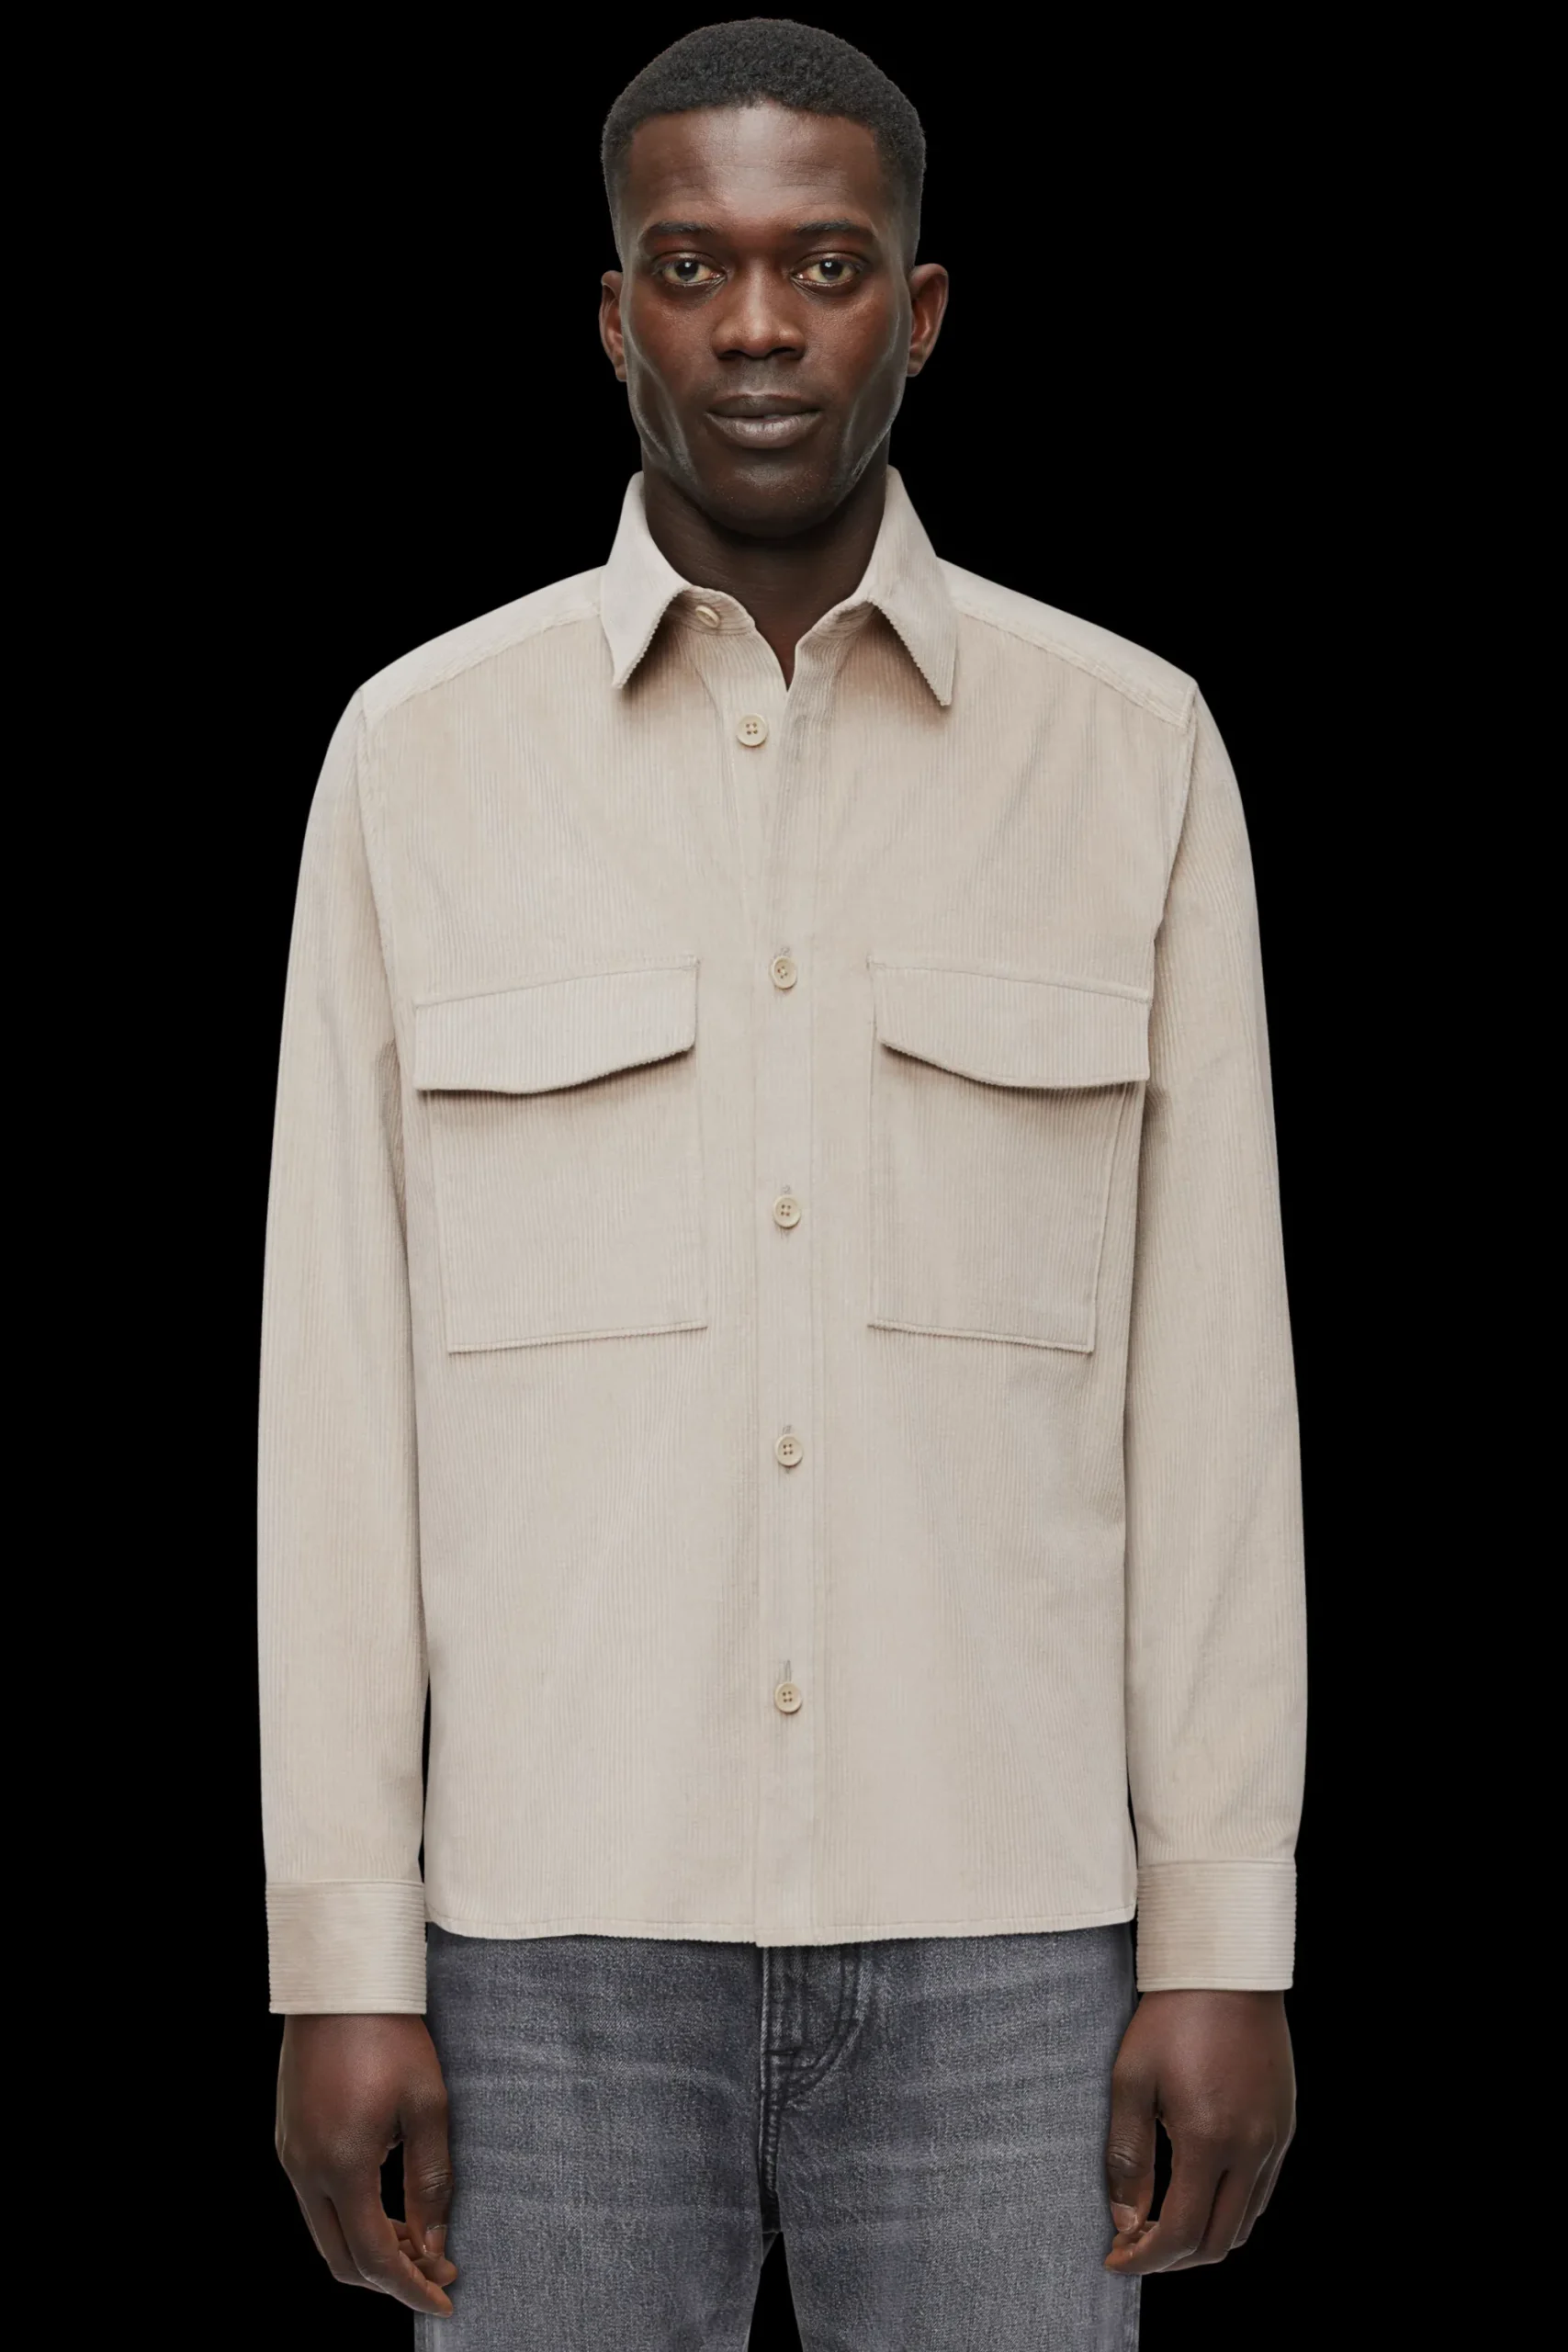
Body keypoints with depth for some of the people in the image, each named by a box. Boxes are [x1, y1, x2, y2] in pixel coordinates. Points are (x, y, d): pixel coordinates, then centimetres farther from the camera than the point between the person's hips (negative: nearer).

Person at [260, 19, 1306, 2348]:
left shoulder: (1134, 750, 2)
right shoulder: (421, 757, 1)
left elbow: (1210, 1369, 1)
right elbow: (343, 1389, 0)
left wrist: (1227, 1938, -3)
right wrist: (339, 1961, -4)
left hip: (994, 1915, 0)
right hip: (565, 1912, 0)